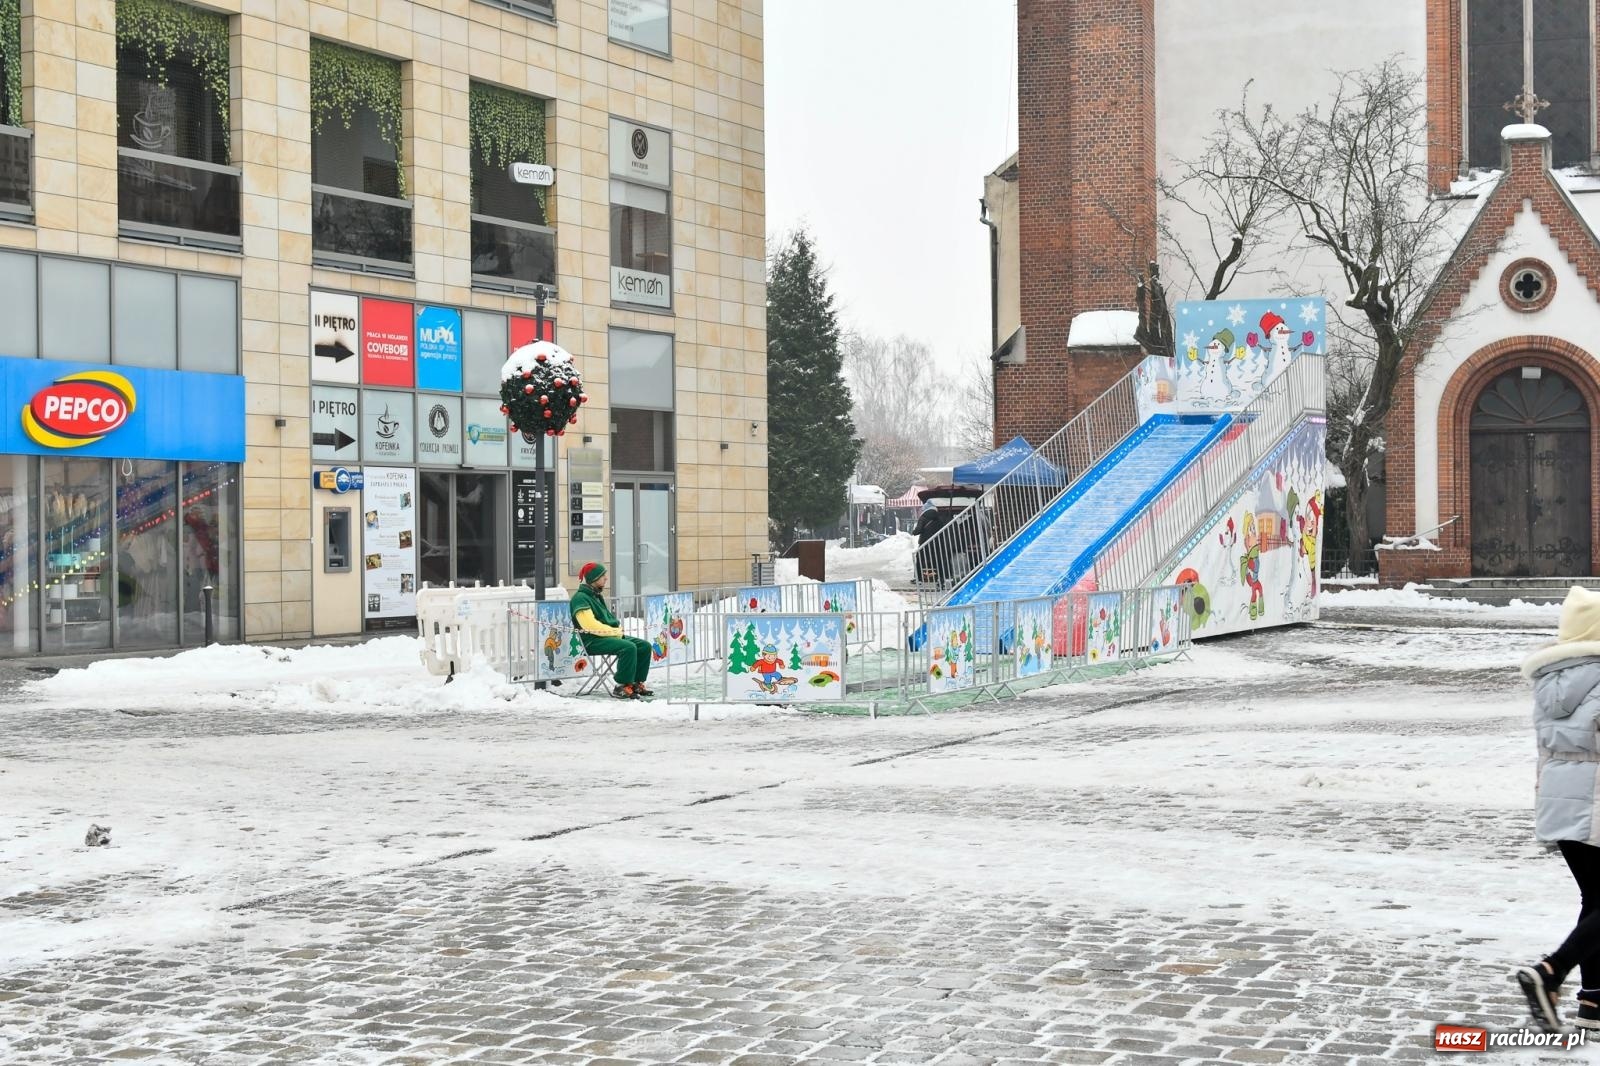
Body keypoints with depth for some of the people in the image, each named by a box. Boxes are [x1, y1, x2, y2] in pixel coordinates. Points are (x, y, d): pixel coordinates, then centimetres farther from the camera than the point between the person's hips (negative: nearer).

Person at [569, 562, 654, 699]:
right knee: (628, 647, -31)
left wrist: (618, 630, 4)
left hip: (611, 635, 10)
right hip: (592, 641, -10)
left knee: (644, 646, -2)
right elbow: (591, 626, -20)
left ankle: (636, 683, 0)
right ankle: (622, 687, -26)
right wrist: (615, 632, -16)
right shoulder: (580, 598, -10)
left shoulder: (597, 596, 21)